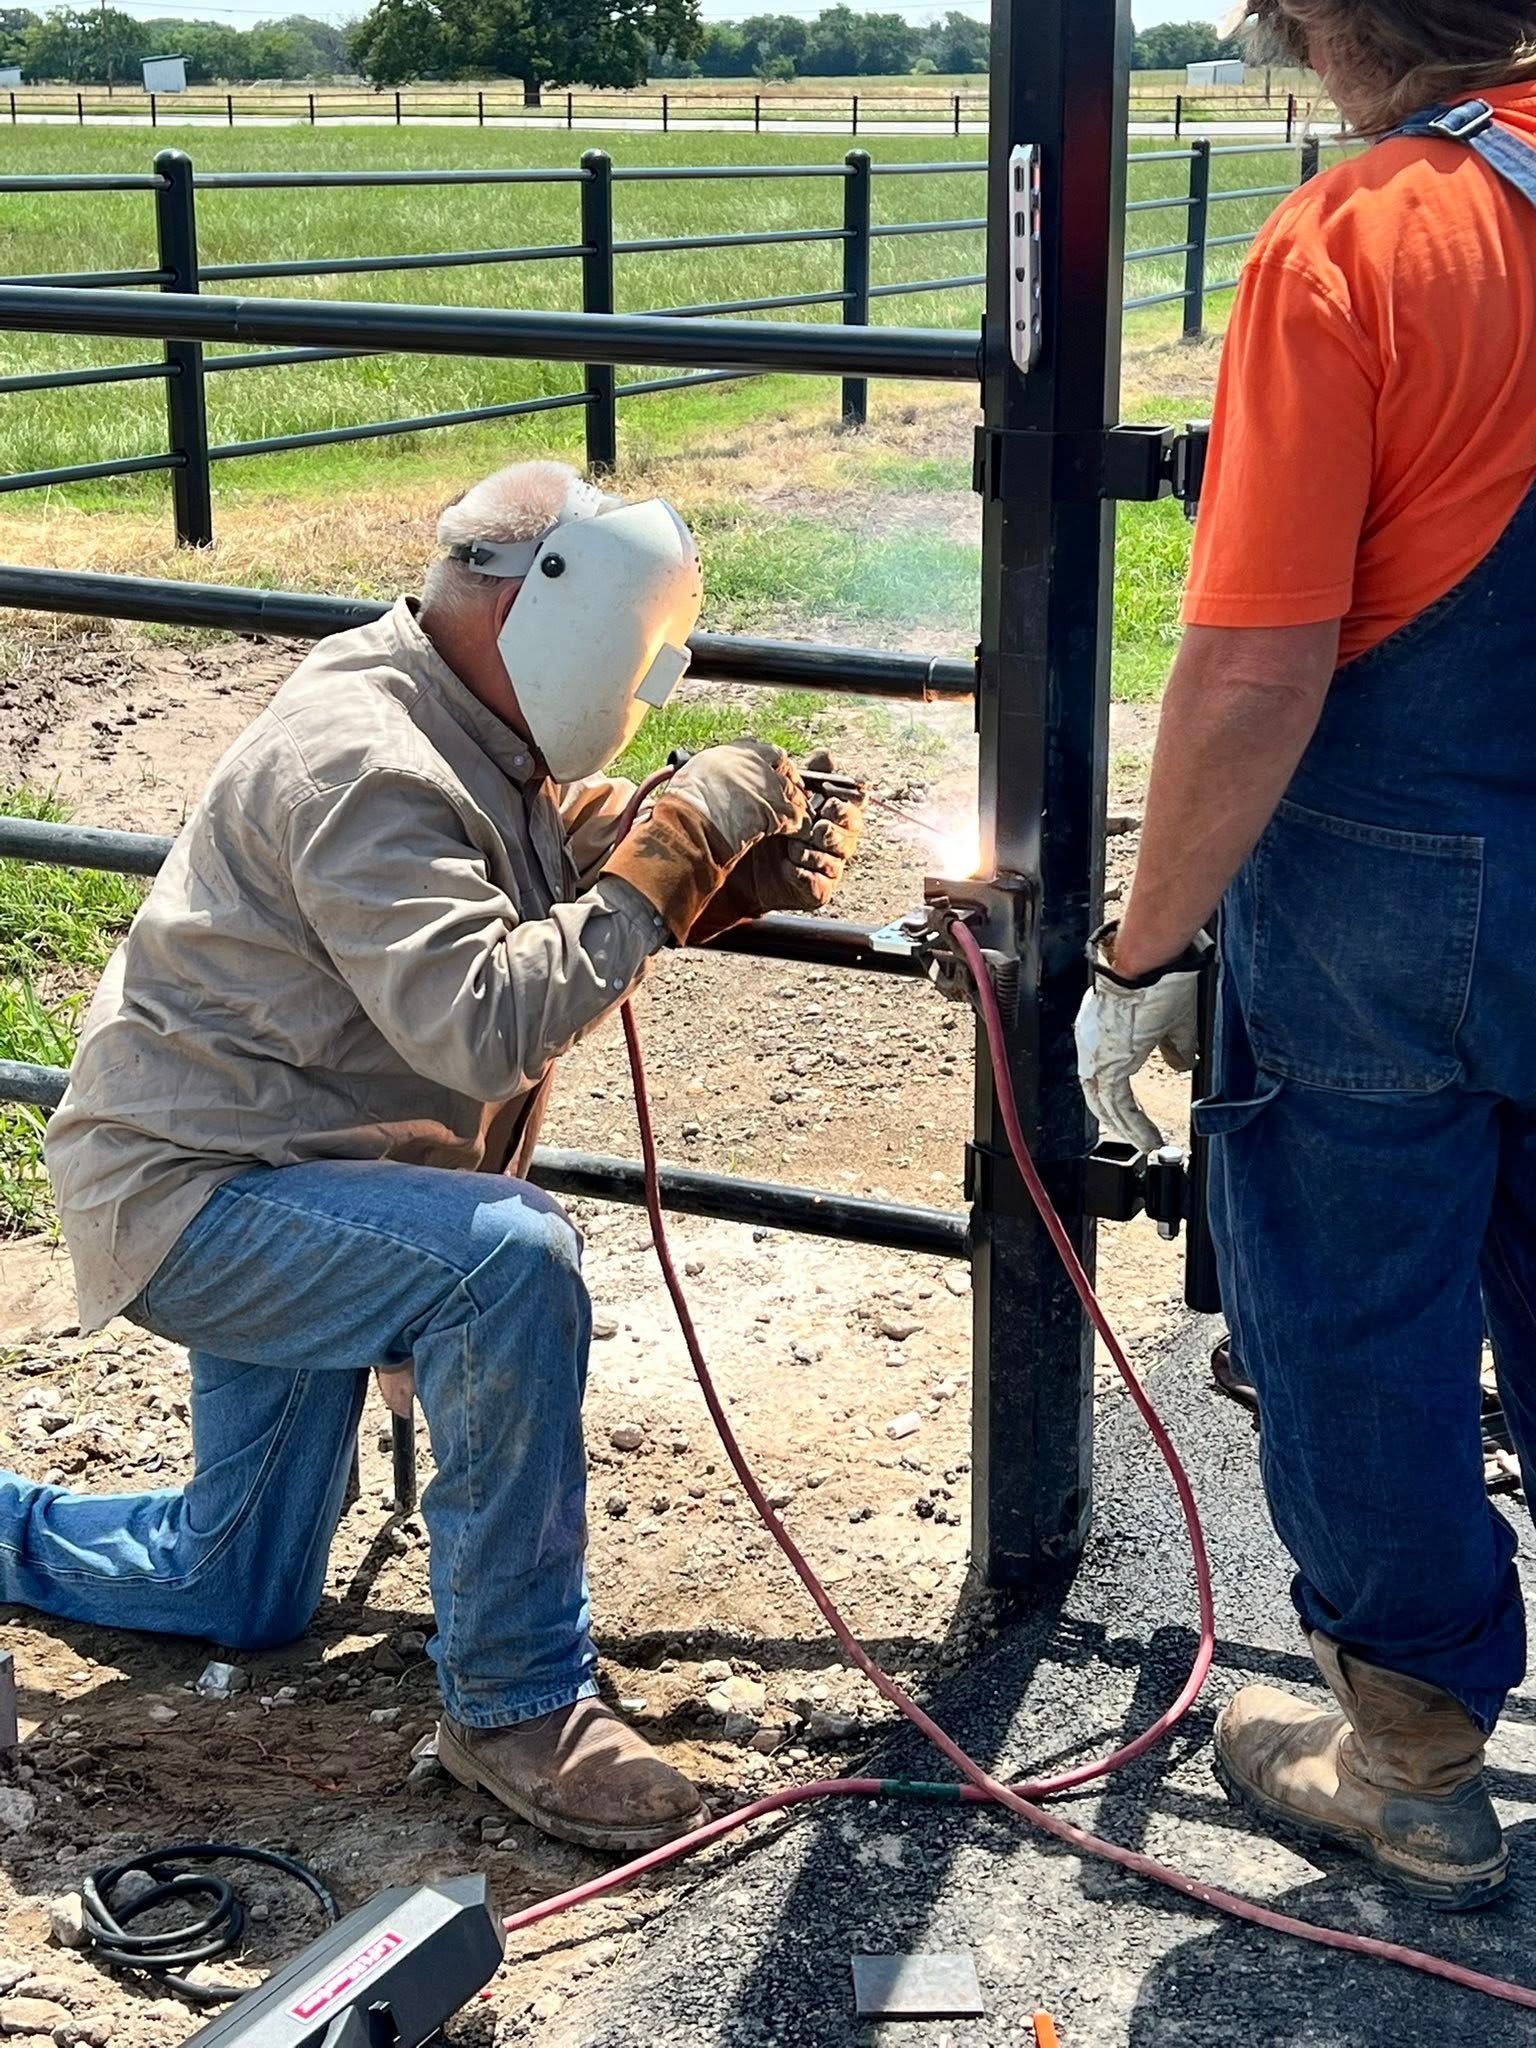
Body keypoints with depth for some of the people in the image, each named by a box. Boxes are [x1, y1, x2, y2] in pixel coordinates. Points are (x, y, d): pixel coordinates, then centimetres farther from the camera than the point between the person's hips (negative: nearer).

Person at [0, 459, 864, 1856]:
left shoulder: (487, 745, 7)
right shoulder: (362, 761, -24)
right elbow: (487, 1022, -34)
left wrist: (744, 876, -7)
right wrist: (682, 842, -28)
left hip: (274, 1184, 10)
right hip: (187, 1196, -10)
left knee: (237, 1599, 16)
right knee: (511, 1258, -34)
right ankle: (516, 1704, -22)